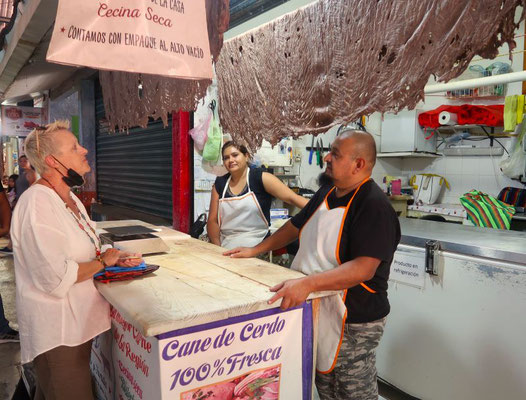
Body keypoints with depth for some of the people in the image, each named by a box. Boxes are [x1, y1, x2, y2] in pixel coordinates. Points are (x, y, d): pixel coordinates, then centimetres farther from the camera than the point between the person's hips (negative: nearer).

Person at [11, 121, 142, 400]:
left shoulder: (69, 199, 7)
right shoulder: (37, 204, -23)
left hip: (77, 322, 9)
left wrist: (113, 257, 2)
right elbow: (56, 277, -28)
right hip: (56, 334, -9)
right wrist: (103, 262, -14)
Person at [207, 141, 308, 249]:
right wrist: (218, 249, -7)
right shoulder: (219, 184, 6)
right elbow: (213, 220, 7)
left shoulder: (261, 178, -4)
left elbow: (293, 198, -10)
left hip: (255, 247, -3)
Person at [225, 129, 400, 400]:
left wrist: (307, 284, -39)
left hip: (354, 322, -8)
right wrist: (255, 250, 16)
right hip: (319, 312, 8)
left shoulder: (374, 206, -21)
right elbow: (296, 226, 19)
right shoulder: (325, 194, 6)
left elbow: (364, 268, -31)